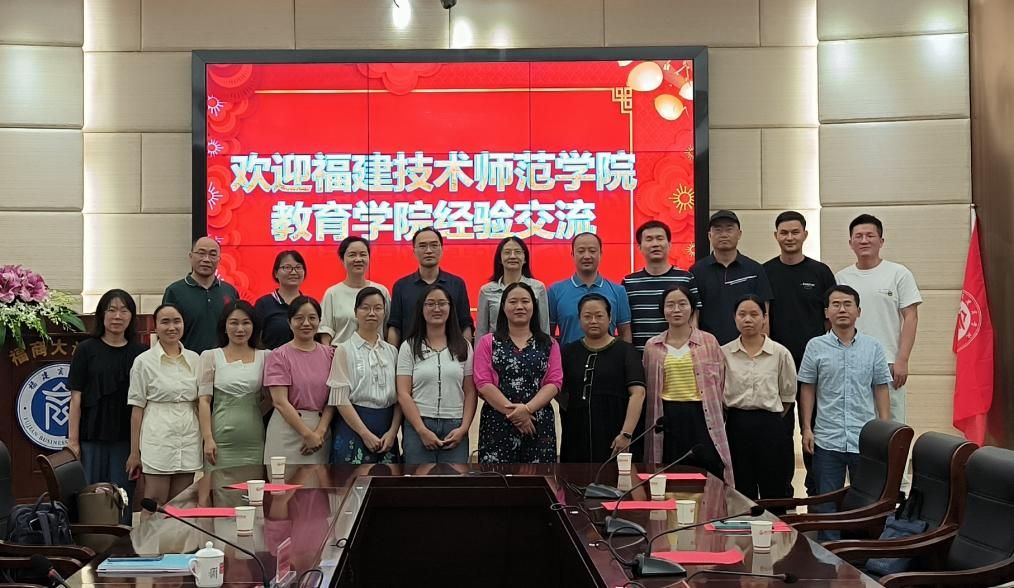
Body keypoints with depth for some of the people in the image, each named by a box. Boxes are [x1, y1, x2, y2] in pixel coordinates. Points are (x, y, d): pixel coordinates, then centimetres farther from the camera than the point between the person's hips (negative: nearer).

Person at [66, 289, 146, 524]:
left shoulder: (140, 353, 6)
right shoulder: (86, 350, 1)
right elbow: (76, 398, 0)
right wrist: (72, 441, -5)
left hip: (126, 439, 1)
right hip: (91, 437, -1)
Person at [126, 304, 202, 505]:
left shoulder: (194, 359, 9)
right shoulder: (144, 361, -1)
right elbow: (137, 408, -1)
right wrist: (134, 452, -3)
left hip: (189, 441, 4)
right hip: (158, 440, -4)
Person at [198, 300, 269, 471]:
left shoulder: (264, 356, 9)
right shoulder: (210, 356, 5)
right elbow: (204, 400, 0)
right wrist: (208, 439, -7)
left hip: (254, 442, 2)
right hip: (221, 442, -1)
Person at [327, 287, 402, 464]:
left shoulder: (392, 351, 11)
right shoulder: (345, 350, -1)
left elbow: (398, 397, 8)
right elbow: (340, 399, -8)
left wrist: (392, 432, -6)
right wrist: (365, 434, -12)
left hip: (386, 433, 4)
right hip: (353, 428, -4)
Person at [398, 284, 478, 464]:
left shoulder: (463, 347, 10)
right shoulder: (409, 347, 4)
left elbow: (470, 392, 7)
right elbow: (403, 394, -2)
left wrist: (463, 428, -6)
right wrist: (422, 430, -11)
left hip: (455, 429, 1)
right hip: (418, 427, -1)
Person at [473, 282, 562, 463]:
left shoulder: (549, 344, 12)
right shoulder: (488, 343, 8)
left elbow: (554, 382, 1)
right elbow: (483, 383, -3)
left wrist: (527, 409, -14)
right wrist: (512, 411, -13)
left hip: (539, 424, 2)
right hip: (497, 424, -1)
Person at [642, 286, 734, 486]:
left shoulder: (709, 341, 4)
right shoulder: (652, 346, 8)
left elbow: (720, 384, 7)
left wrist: (716, 418, 4)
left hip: (700, 417, -1)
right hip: (667, 420, 1)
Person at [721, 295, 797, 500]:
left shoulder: (780, 353, -1)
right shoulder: (723, 353, 0)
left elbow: (788, 394, 9)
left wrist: (771, 418, 9)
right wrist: (737, 416, 7)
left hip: (769, 426, -1)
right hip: (736, 425, 1)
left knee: (773, 491, 3)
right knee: (741, 492, 7)